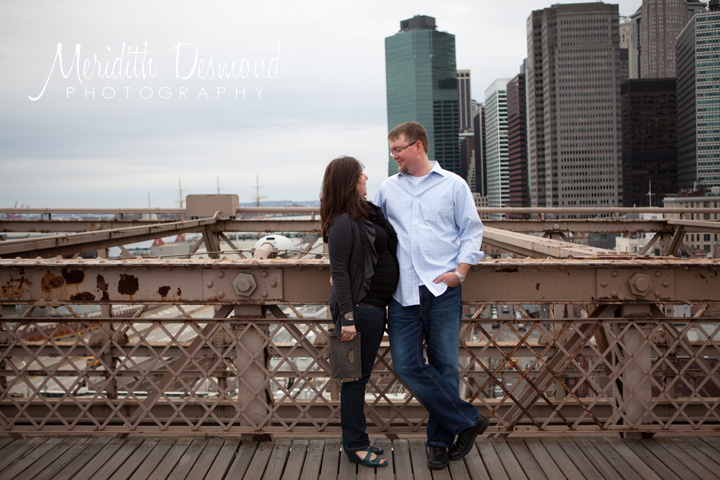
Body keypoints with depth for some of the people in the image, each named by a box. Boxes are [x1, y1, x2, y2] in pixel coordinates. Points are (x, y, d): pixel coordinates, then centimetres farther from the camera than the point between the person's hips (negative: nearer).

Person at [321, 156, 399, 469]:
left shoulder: (367, 213, 12)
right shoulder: (343, 223, -16)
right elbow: (339, 273, -19)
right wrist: (347, 317, -22)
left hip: (376, 306, 10)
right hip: (360, 307, -10)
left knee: (361, 374, 16)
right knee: (356, 376, 0)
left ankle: (357, 441, 27)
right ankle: (355, 446, 11)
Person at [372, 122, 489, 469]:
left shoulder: (453, 184, 7)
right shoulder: (388, 188, 15)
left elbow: (472, 231, 7)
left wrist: (460, 271, -5)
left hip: (443, 292, -3)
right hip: (403, 294, 3)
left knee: (444, 366, 1)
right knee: (406, 364, -6)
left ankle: (440, 440, 17)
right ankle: (467, 421, 7)